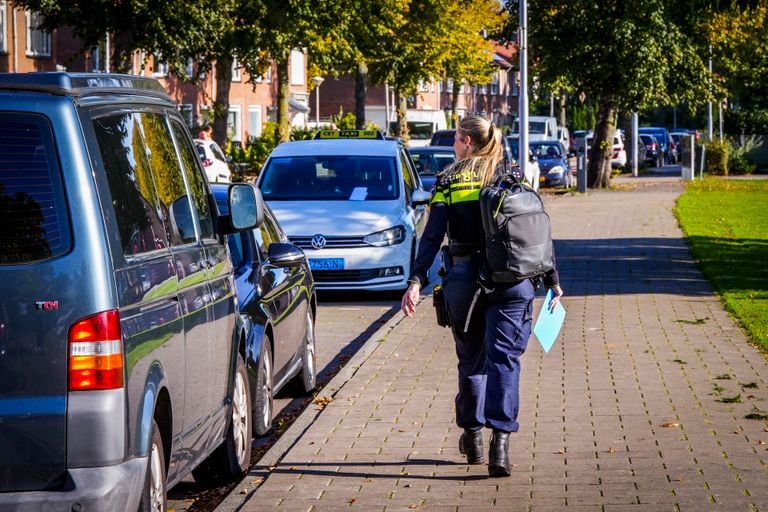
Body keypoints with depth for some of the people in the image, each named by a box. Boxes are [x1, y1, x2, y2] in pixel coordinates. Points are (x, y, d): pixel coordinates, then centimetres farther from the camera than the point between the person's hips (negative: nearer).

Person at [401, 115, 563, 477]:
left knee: (470, 359, 16)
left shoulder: (449, 182, 2)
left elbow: (432, 237, -7)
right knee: (503, 360, -2)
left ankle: (472, 436, 27)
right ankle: (500, 441, -17)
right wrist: (552, 280, 8)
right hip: (512, 281, 0)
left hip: (464, 280, 0)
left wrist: (416, 280, -10)